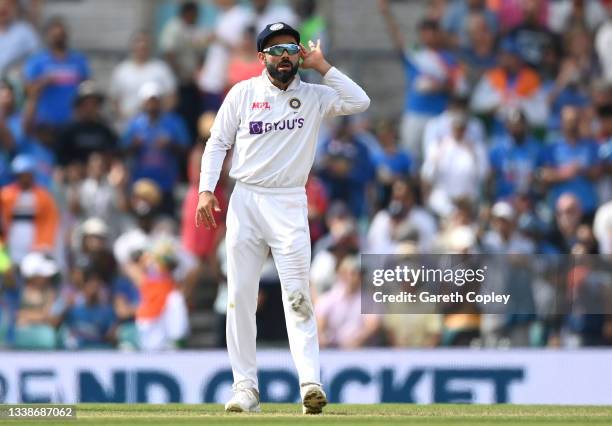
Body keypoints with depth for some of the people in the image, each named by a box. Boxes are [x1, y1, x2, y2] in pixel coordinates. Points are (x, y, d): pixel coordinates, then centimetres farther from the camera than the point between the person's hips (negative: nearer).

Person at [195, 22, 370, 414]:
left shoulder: (314, 96, 7)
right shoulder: (243, 93, 8)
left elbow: (359, 103, -8)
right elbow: (218, 143, 10)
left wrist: (322, 66, -4)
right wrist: (206, 190, -2)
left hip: (289, 204, -2)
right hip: (245, 201, 2)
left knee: (297, 294, -12)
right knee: (240, 296, -1)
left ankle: (311, 382, -21)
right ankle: (246, 387, 3)